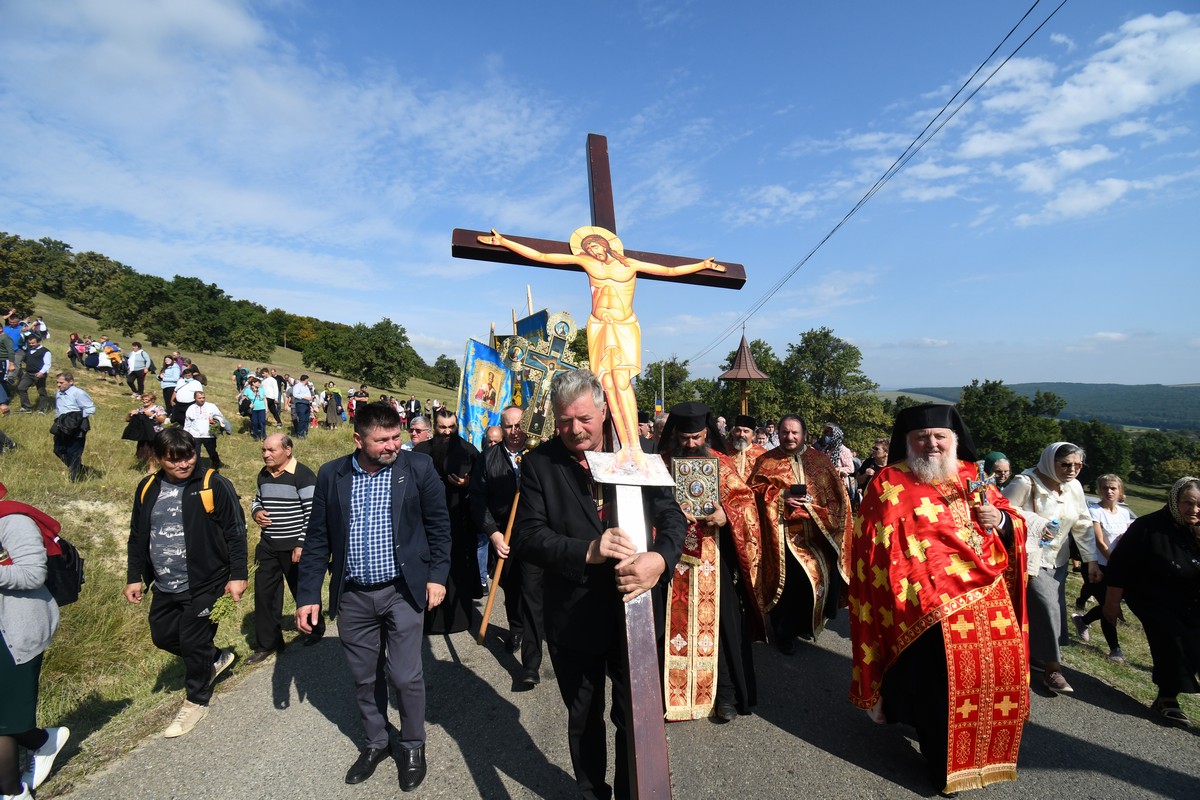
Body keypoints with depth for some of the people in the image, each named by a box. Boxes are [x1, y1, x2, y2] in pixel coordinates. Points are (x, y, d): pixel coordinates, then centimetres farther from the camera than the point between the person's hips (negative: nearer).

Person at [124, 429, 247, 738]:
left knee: (193, 644, 4)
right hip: (164, 586, 6)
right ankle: (214, 658, 41)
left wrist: (237, 575, -13)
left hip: (204, 585, -6)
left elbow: (235, 533, -11)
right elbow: (137, 537, 14)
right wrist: (134, 577, 12)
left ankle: (196, 701, 27)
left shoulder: (213, 485, -13)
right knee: (163, 637, 17)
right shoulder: (148, 489, 4)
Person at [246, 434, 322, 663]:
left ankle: (316, 627, 33)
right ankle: (267, 643, 20)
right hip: (268, 546, 6)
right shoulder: (264, 475, 6)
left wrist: (302, 544, -19)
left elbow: (313, 513, -17)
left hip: (295, 547, -6)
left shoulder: (302, 476, -16)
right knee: (264, 593, 7)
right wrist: (256, 512, -1)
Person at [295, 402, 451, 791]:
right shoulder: (331, 474, -2)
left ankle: (412, 745, 30)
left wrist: (437, 575, -5)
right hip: (352, 596, 3)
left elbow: (438, 524, -1)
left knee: (405, 676, 3)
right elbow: (317, 539, 3)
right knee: (365, 678, 16)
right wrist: (307, 594, 1)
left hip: (402, 591, -2)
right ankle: (377, 741, 40)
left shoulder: (418, 467, -9)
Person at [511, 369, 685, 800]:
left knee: (636, 718, 16)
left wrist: (660, 558, -26)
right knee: (584, 719, 23)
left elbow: (672, 516, -5)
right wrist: (587, 551, -28)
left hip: (635, 612, 0)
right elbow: (526, 536, -14)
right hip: (573, 618, 0)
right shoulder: (539, 464, -9)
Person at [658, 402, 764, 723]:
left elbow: (745, 499, 1)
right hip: (674, 560, 0)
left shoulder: (721, 463, 4)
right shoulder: (661, 463, 3)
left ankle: (726, 694, 18)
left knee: (721, 623, 4)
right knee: (675, 625, 7)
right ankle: (673, 692, 22)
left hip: (715, 560, 0)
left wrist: (726, 515, -19)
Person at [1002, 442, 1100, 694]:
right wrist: (1035, 523, -26)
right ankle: (1052, 668, -1)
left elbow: (1083, 525, 9)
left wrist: (1091, 560, 7)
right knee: (1047, 607, -13)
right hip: (1030, 557, -7)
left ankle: (1035, 654, 31)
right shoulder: (1026, 483, -20)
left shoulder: (1074, 487, 2)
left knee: (1055, 610, 11)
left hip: (1057, 559, 7)